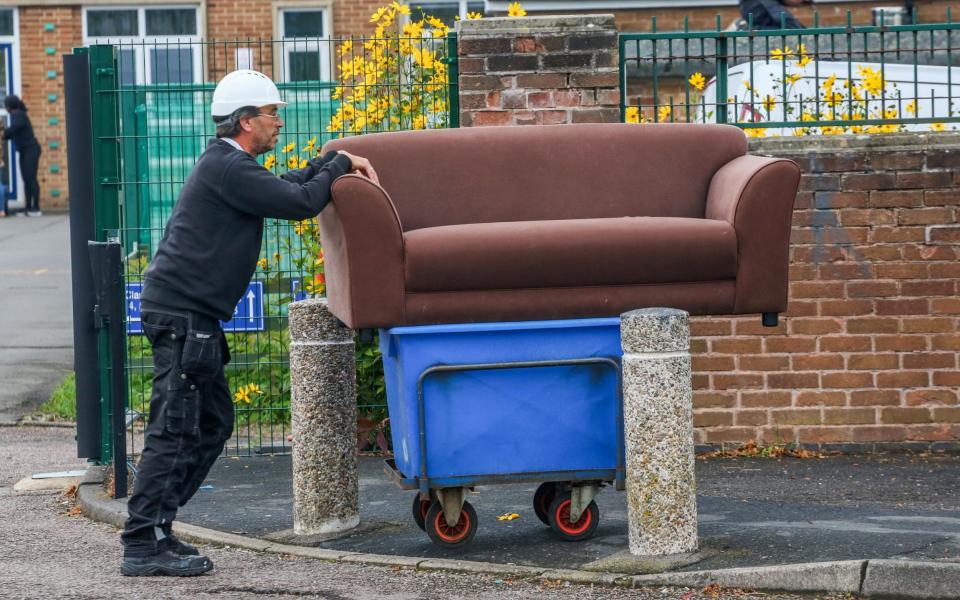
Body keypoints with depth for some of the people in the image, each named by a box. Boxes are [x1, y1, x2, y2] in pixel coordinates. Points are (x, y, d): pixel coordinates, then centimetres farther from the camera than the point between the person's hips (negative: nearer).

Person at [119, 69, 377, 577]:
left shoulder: (227, 164, 18)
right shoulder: (227, 167, -15)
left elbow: (286, 186, 27)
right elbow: (300, 203, -17)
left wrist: (334, 161, 13)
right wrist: (340, 165, -1)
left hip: (192, 316, 11)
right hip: (181, 312, -11)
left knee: (213, 423, 14)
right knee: (175, 427, -11)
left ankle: (153, 531, 16)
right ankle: (142, 545, -11)